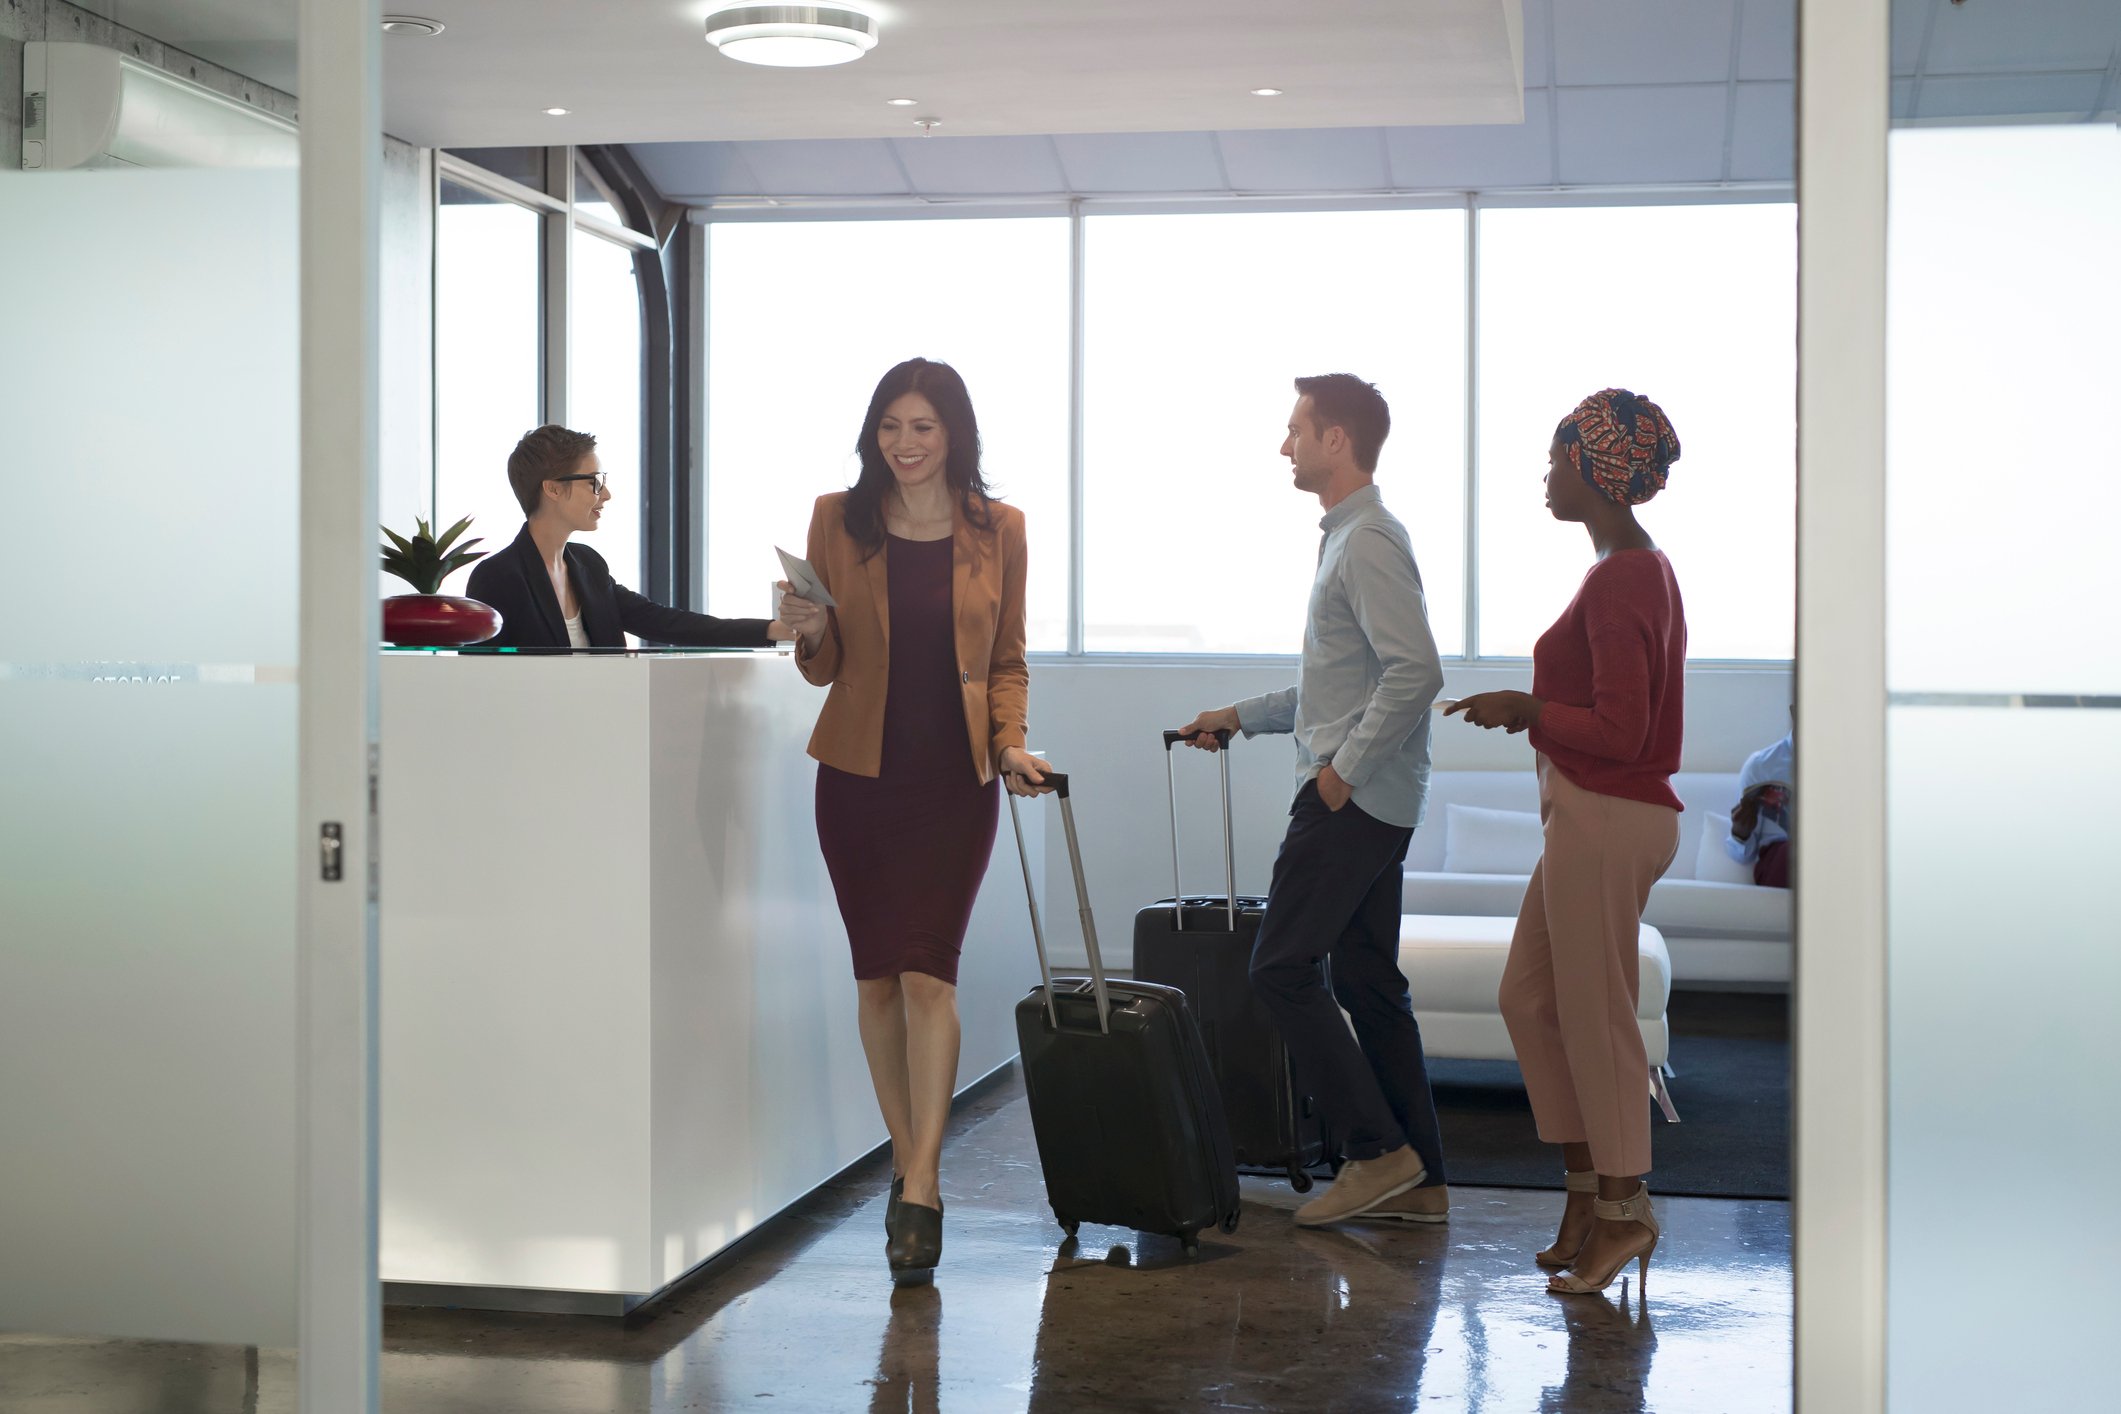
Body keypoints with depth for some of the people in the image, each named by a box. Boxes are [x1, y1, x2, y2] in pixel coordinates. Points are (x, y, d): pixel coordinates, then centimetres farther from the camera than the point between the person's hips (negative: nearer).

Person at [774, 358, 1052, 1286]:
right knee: (877, 974, 6)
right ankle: (909, 1164, 21)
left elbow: (1007, 660, 10)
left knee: (927, 970, -11)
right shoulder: (837, 520, 3)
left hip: (954, 776, -1)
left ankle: (919, 1189, -11)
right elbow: (824, 668, 7)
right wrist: (810, 633, -15)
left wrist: (1010, 742, -6)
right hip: (859, 773, 2)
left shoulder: (997, 530, 3)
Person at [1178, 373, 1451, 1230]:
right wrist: (1242, 717, 26)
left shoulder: (1368, 543, -14)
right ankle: (1419, 1181, 13)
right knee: (1367, 978, 10)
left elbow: (1415, 672, -25)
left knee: (1282, 967, -8)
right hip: (1368, 797, 10)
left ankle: (1377, 1151, -4)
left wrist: (1345, 765, -20)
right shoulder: (1350, 538, 19)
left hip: (1351, 797, -10)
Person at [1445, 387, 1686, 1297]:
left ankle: (1625, 1211, 12)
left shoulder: (1621, 581, -19)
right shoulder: (1642, 566, 13)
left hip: (1605, 820, -10)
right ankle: (1587, 1188, 22)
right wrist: (1535, 711, 16)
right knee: (1529, 997, 15)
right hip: (1592, 818, 10)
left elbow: (1618, 730, -23)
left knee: (1596, 1016, 0)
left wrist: (1526, 709, -12)